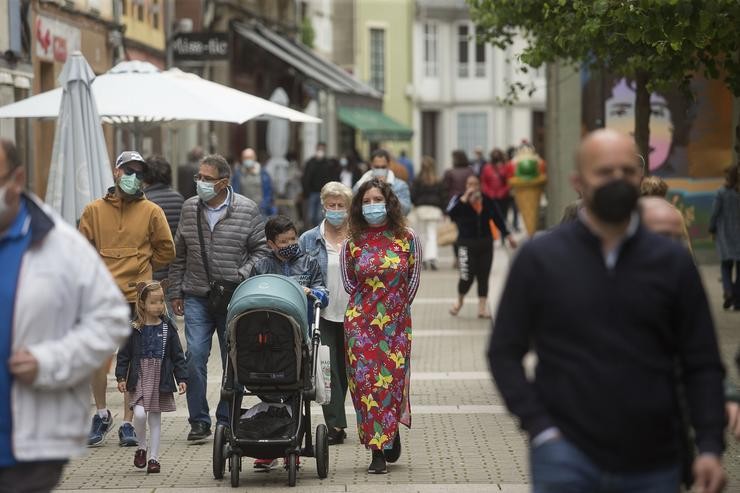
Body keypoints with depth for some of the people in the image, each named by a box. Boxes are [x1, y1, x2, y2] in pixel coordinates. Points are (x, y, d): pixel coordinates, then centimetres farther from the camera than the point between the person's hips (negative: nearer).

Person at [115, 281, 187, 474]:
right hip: (139, 378, -2)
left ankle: (153, 457, 14)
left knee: (155, 418, 7)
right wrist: (121, 377, -6)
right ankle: (141, 447, 8)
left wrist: (182, 378, 0)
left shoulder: (167, 327, 2)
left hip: (160, 379, 2)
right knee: (139, 413, -17)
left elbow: (177, 355, 6)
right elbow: (124, 354, 1)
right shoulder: (134, 328, -3)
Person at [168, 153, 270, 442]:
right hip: (197, 298, 2)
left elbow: (262, 249, 1)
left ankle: (228, 420, 17)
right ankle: (199, 421, 2)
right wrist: (175, 293, 12)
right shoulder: (189, 209, 6)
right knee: (195, 356, -7)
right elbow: (179, 255, 13)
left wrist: (242, 277, -12)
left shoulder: (247, 210, -4)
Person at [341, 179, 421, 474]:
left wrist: (397, 306, 6)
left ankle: (383, 446, 16)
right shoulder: (353, 243, 3)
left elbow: (413, 278, 6)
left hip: (396, 322, -1)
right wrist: (369, 304, 10)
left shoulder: (406, 239, 0)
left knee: (392, 379, -1)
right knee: (365, 380, -4)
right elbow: (348, 281, 12)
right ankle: (379, 451, 2)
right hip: (361, 322, 1)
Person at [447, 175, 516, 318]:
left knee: (483, 276, 4)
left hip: (486, 243, 3)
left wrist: (508, 236, 11)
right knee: (467, 276, -7)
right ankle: (459, 301, 21)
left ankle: (482, 307, 10)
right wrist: (465, 199, -27)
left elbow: (498, 219, 12)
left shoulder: (487, 202, 4)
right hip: (467, 243, -3)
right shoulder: (459, 200, -6)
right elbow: (451, 213, -24)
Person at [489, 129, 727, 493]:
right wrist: (539, 427, -9)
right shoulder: (539, 258, 1)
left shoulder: (673, 262, 5)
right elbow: (504, 353, 3)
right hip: (567, 458, -2)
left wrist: (710, 446, -7)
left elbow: (702, 363, 5)